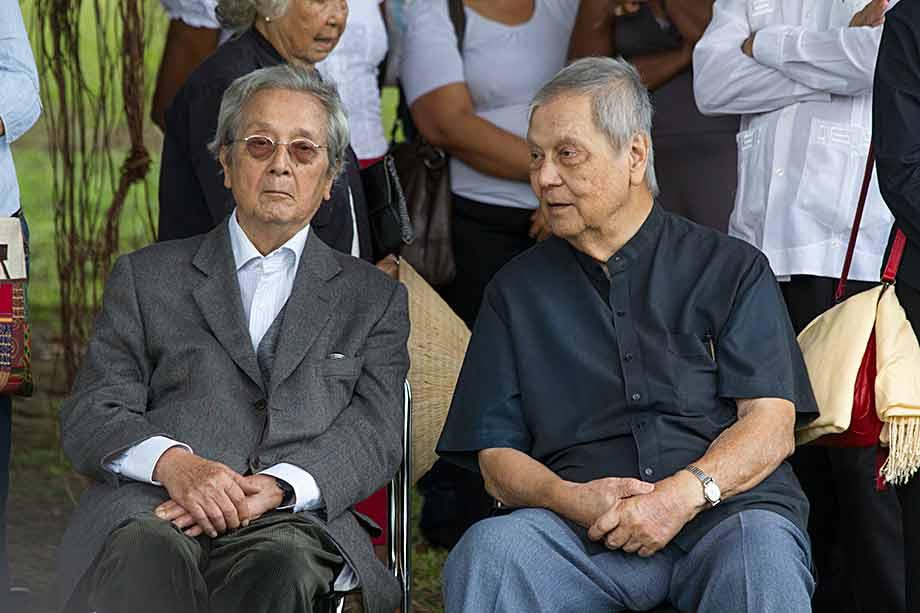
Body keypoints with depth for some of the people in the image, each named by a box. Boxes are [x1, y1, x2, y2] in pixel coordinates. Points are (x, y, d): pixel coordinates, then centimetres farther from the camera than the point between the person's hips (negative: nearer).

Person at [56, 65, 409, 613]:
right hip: (153, 509, 0)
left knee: (281, 568, -38)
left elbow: (375, 435, 8)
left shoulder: (374, 299, 23)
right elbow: (89, 417, 11)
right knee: (144, 555, -38)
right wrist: (173, 463, -12)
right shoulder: (148, 277, 21)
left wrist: (275, 486, -13)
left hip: (295, 522, 0)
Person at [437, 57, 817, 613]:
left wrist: (683, 494, -16)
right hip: (580, 533, 1)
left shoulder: (733, 269, 14)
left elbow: (770, 426, 2)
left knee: (761, 548, -36)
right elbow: (497, 459, 13)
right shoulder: (517, 290, 20)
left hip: (723, 510, -1)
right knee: (490, 548, -30)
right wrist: (570, 499, -10)